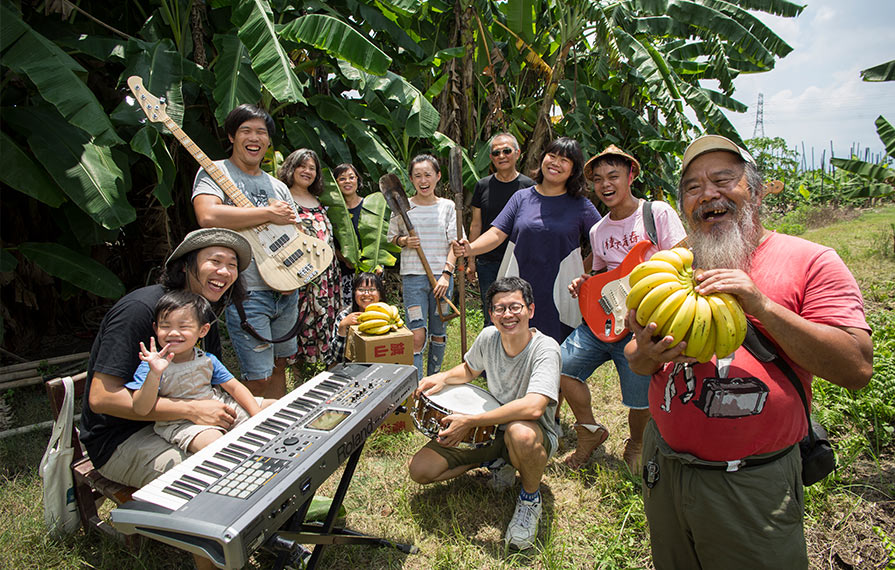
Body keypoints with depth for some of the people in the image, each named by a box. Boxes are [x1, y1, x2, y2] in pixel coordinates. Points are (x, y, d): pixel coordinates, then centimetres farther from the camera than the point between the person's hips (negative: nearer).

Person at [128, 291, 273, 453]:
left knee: (272, 406, 2)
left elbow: (234, 387, 5)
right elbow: (141, 410, -20)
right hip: (180, 423, -5)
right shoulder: (151, 366, -12)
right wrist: (154, 374, -36)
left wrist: (258, 415, -7)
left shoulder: (208, 360, 1)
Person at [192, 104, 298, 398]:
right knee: (259, 379, -5)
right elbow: (208, 216, -25)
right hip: (246, 294, -7)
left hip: (285, 291, 7)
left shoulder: (278, 186, 15)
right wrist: (269, 213, -18)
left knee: (279, 366, 18)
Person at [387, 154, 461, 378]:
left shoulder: (447, 206, 4)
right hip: (413, 277, -1)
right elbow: (392, 237, 15)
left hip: (442, 277, 1)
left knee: (439, 334, 10)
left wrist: (446, 274, -11)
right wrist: (404, 241, -8)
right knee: (417, 336, -9)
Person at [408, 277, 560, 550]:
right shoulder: (488, 337, -8)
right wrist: (443, 377, -9)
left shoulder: (545, 348, -25)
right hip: (491, 429, 5)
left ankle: (530, 497, -9)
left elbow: (533, 407, -40)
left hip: (535, 436, -5)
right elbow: (470, 369, 14)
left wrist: (470, 421, -37)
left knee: (520, 432, -43)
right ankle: (495, 461, 13)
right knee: (420, 469, -8)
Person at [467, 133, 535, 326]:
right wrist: (471, 260, 7)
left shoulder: (528, 186, 0)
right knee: (491, 319, 8)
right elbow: (476, 225, 10)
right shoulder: (483, 186, 6)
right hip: (488, 263, 2)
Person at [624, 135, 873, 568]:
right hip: (665, 466, 5)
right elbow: (635, 356, 10)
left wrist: (762, 306, -23)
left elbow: (857, 369, -14)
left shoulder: (810, 262, -6)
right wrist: (646, 356, -15)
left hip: (752, 483, -4)